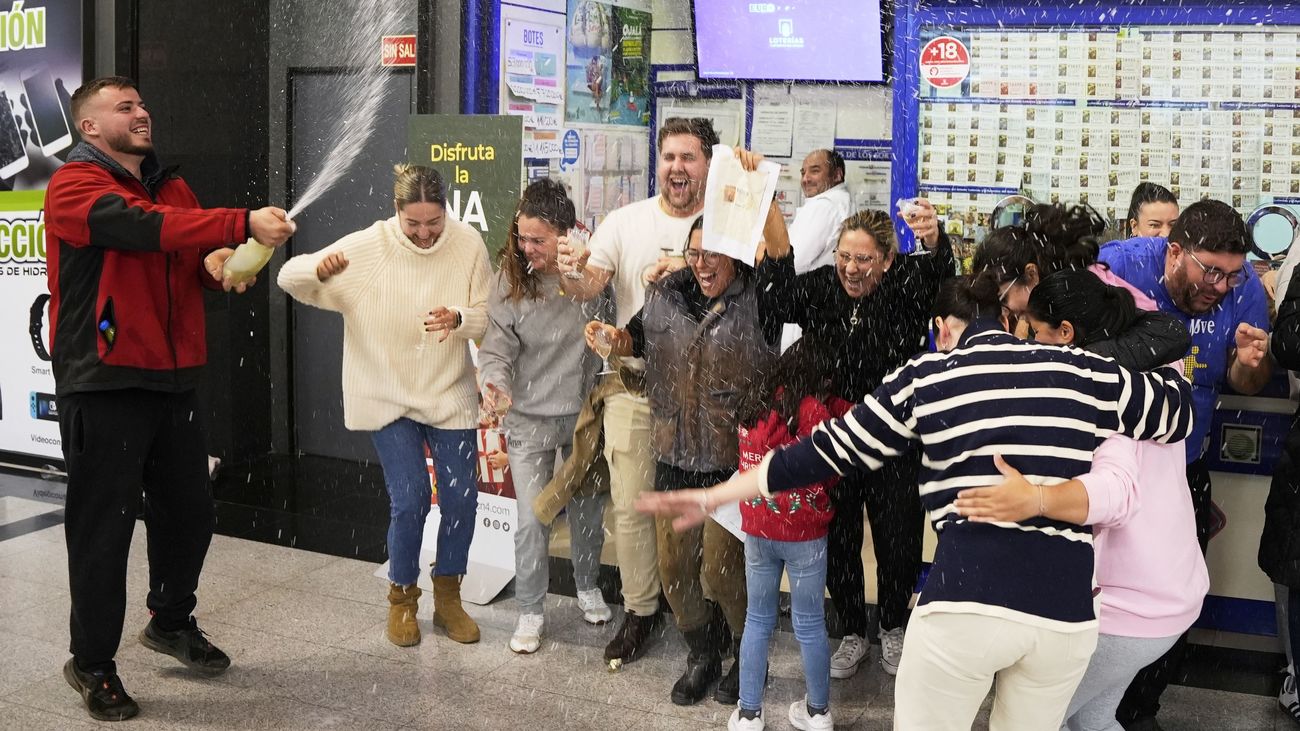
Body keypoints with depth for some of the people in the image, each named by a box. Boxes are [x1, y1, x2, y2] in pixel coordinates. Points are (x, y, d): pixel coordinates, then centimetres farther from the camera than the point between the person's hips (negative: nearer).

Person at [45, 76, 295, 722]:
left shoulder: (173, 188, 14)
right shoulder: (75, 184, -9)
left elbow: (197, 268, 18)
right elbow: (144, 227, -27)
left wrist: (217, 265, -7)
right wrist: (244, 223, -35)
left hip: (174, 379, 7)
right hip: (104, 385, -7)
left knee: (188, 512, 16)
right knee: (103, 524, 1)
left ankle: (171, 621, 39)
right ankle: (91, 662, 17)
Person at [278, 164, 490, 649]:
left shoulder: (468, 245, -8)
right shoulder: (365, 247, -12)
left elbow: (487, 317, -4)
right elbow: (290, 278, -11)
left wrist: (458, 318, -27)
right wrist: (318, 268, -34)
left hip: (450, 394, 2)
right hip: (388, 395, -2)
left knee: (461, 499, 3)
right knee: (410, 501, -7)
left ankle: (447, 597, 25)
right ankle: (402, 599, 17)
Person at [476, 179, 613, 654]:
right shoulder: (511, 279, -13)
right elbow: (497, 345, -15)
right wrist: (494, 380, -31)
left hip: (584, 414, 1)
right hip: (529, 419, -1)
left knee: (588, 510, 19)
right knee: (532, 521, 1)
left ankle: (588, 587, 43)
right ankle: (530, 611, 20)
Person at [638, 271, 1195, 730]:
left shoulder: (927, 377, 7)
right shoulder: (1084, 371, 10)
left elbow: (830, 450, 10)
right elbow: (1180, 413, 23)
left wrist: (714, 496, 17)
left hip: (966, 598, -2)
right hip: (1067, 610, 3)